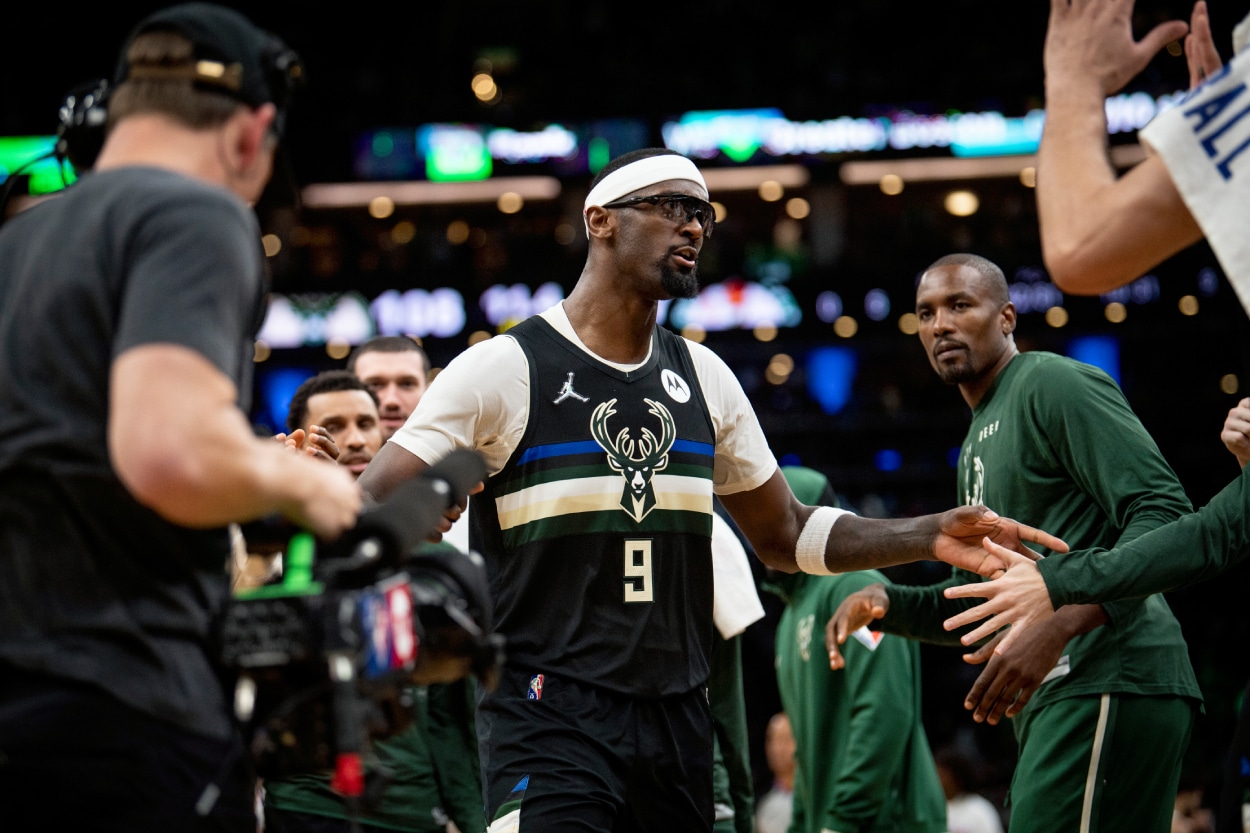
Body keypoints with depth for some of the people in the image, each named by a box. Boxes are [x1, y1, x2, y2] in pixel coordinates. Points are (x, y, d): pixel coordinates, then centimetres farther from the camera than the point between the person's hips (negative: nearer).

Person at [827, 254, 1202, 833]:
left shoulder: (1053, 384, -5)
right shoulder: (979, 440, 26)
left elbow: (1164, 513, -16)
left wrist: (1056, 630, -26)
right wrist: (883, 603, 11)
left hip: (1108, 687, -10)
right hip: (1051, 699, 10)